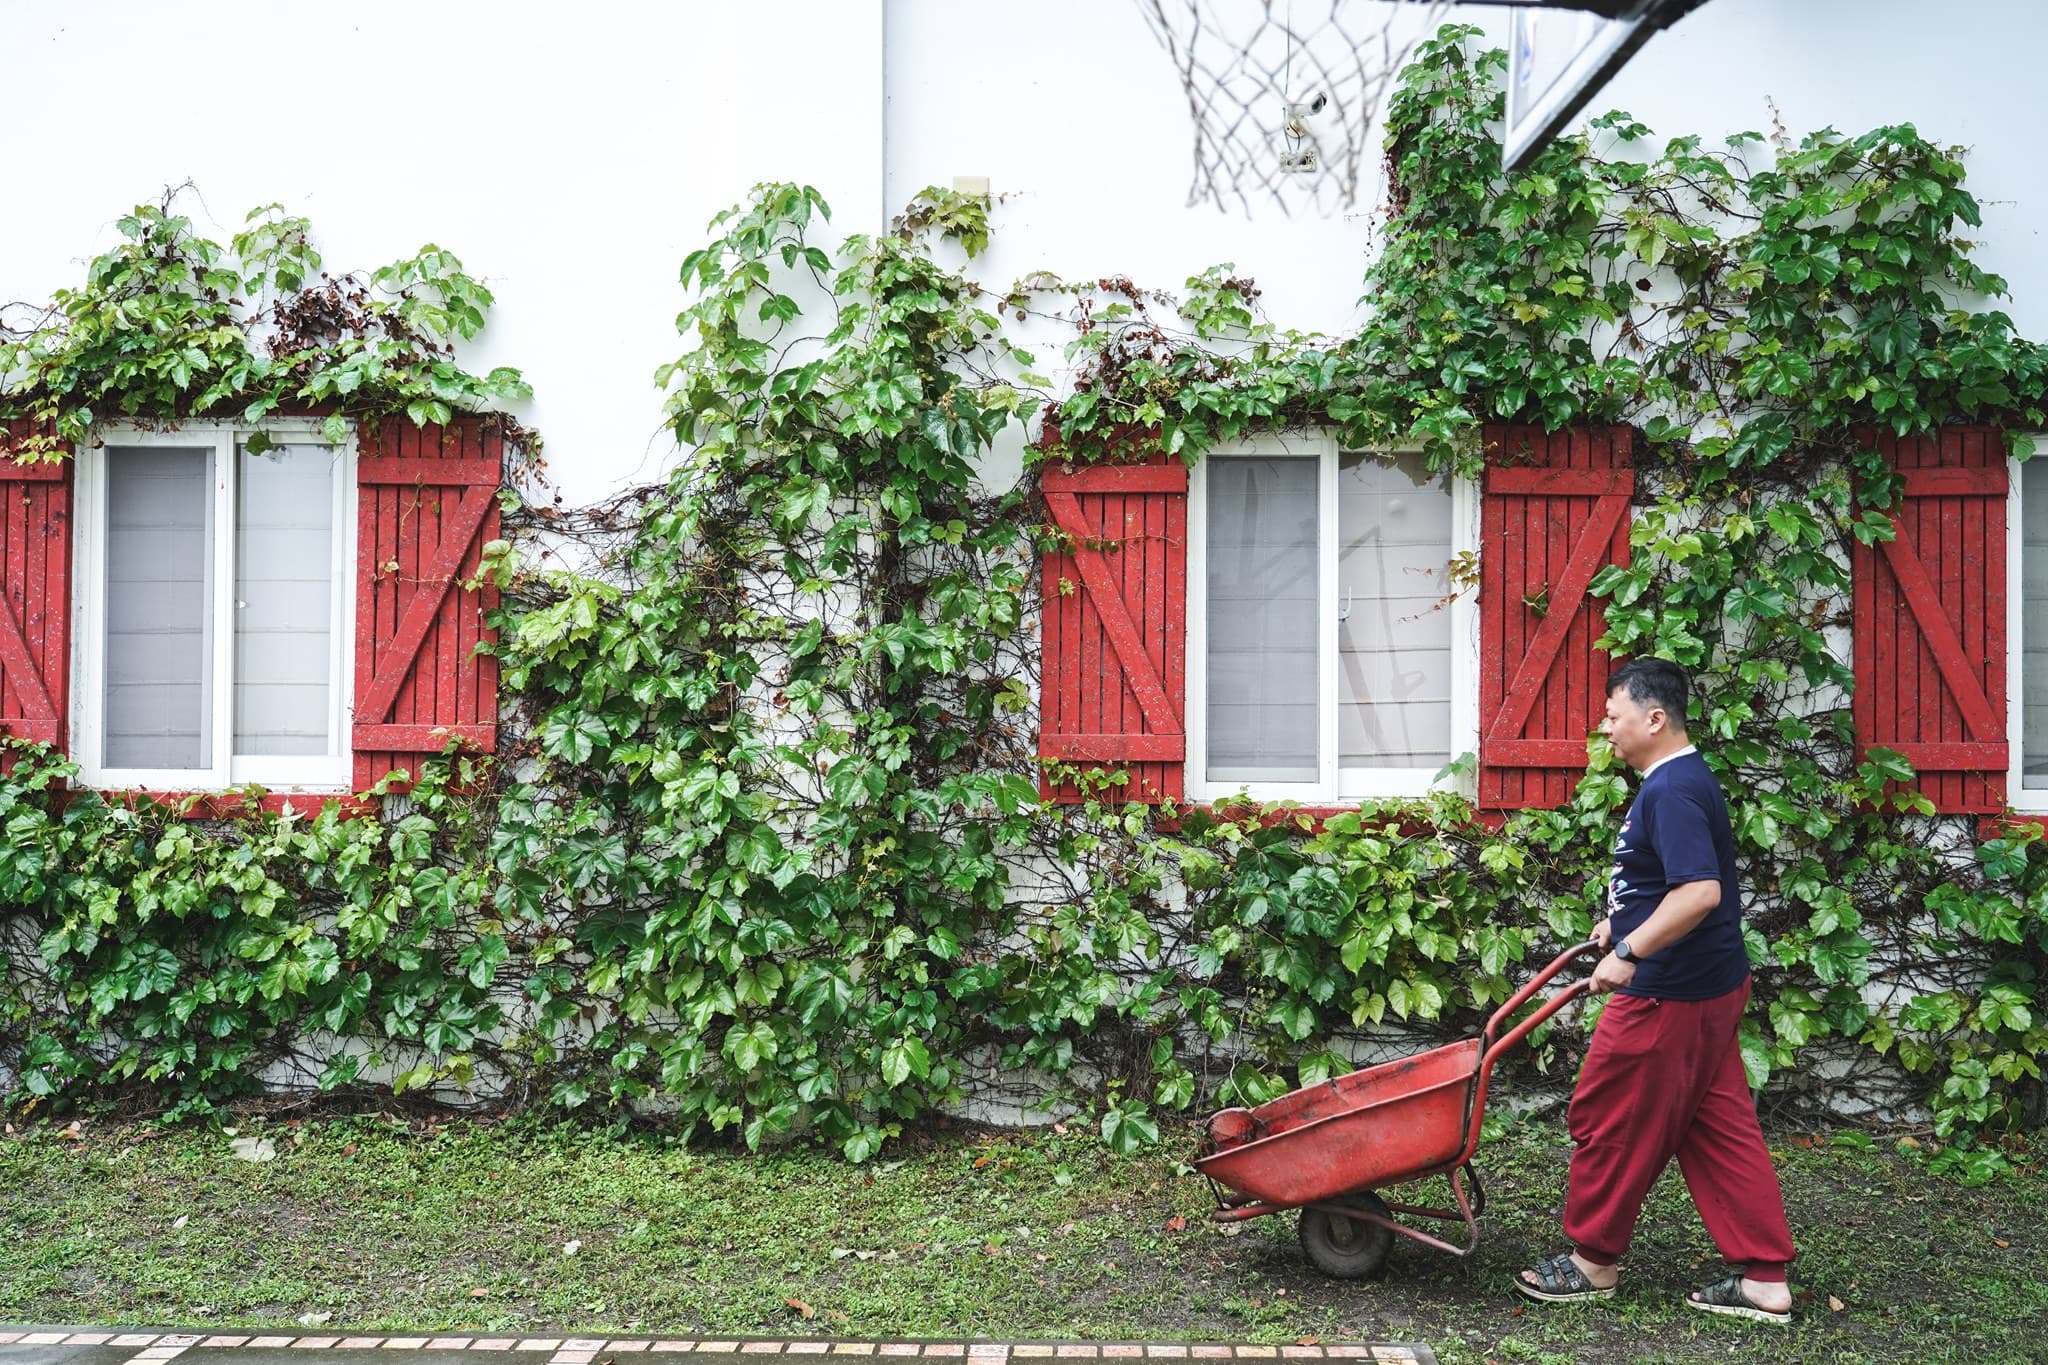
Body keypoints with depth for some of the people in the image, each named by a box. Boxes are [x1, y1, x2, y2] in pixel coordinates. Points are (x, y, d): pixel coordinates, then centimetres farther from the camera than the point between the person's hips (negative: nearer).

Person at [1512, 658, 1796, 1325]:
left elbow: (1701, 891, -32)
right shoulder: (1684, 779, 12)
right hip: (1712, 986, 10)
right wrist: (1623, 922, 25)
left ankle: (1593, 1260, 20)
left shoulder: (1671, 791, -21)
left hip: (1669, 997, -10)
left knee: (1609, 1119, 5)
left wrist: (1629, 952, -29)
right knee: (1719, 1127, 13)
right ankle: (1763, 1280, 18)